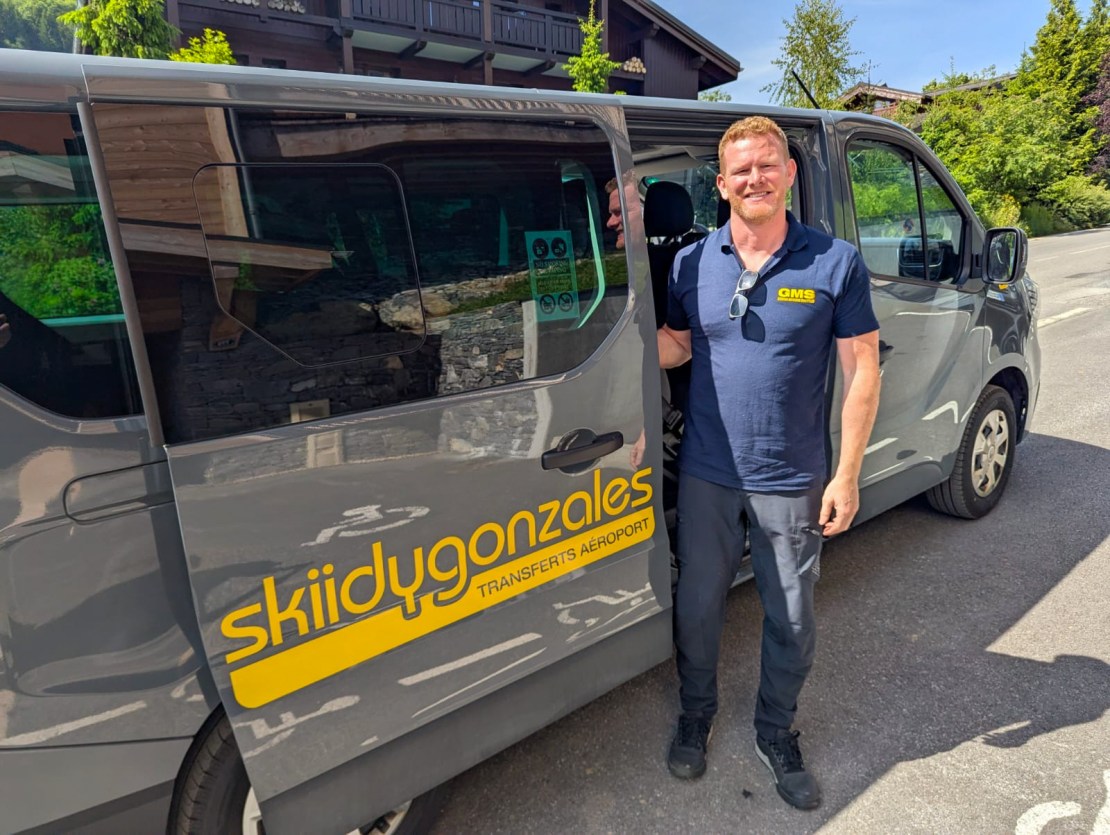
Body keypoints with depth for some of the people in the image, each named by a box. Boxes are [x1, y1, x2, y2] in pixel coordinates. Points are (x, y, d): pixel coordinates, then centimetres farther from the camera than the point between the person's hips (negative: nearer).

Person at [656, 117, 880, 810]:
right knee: (697, 607, 15)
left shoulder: (836, 263, -6)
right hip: (706, 475, 2)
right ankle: (696, 715, 42)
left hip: (793, 481, -1)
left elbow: (862, 370, -4)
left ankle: (777, 735, 40)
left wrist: (847, 475, -7)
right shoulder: (692, 263, 1)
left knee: (792, 622, 14)